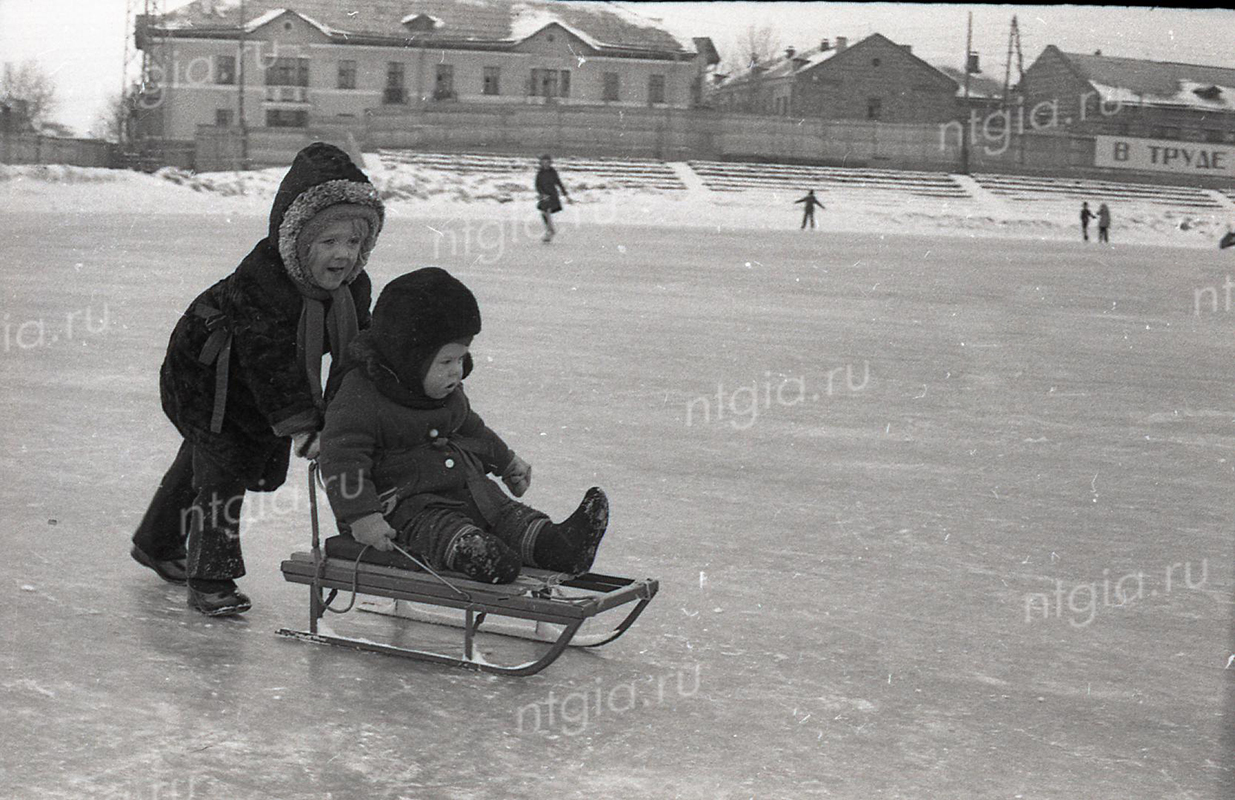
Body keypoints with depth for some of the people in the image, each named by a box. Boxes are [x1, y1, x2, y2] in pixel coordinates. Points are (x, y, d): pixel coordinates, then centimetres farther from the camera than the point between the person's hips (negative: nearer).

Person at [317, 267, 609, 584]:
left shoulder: (448, 390, 11)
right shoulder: (360, 398, -18)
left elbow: (468, 425, 30)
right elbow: (341, 460, -20)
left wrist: (506, 461, 39)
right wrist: (361, 516, -28)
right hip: (407, 504, -7)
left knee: (506, 513, -14)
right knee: (437, 528, -35)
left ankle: (556, 545, -34)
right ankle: (467, 550, -62)